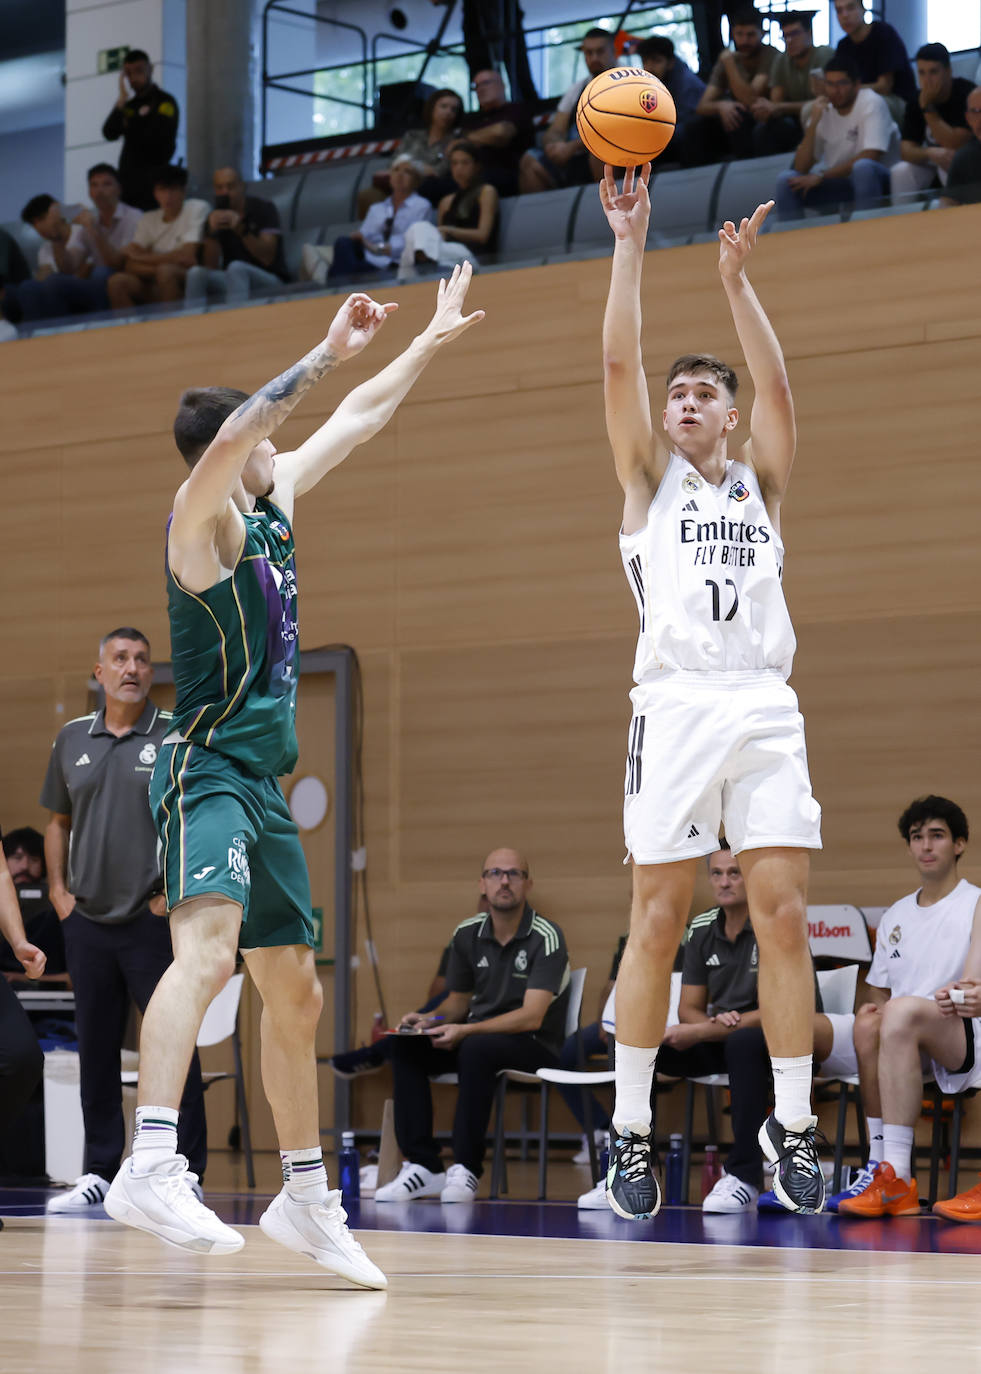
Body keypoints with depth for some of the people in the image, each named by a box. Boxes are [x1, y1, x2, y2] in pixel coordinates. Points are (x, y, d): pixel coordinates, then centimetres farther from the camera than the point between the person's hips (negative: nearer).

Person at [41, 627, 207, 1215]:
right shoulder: (72, 739, 11)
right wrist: (58, 888, 10)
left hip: (154, 919, -4)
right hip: (87, 922, 4)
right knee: (95, 1050, 8)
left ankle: (186, 1174, 0)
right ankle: (99, 1172, 16)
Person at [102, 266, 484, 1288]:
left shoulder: (271, 507, 16)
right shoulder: (205, 520, -8)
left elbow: (354, 423, 28)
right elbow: (228, 439, -30)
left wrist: (433, 341, 31)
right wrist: (325, 354, -28)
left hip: (262, 782, 10)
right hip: (208, 770, -10)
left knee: (295, 991, 15)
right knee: (208, 946, -31)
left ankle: (305, 1199, 27)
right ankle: (151, 1168, -47)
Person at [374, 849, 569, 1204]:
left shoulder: (546, 938, -15)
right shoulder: (467, 935, 4)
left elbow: (532, 1016, -24)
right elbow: (458, 1001, 16)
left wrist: (465, 1031, -31)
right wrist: (431, 1021, -6)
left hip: (534, 1046, -6)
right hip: (479, 1034, 6)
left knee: (477, 1048, -36)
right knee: (405, 1047, -16)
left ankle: (465, 1170, -29)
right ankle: (423, 1167, -17)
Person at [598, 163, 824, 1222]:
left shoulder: (760, 484, 18)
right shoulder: (650, 480, 14)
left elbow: (777, 384, 2)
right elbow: (619, 366, 2)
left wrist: (736, 279, -5)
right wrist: (629, 245, -1)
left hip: (765, 706, 2)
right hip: (677, 704, -2)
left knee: (783, 915, -3)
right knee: (658, 921, -3)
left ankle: (791, 1128, 2)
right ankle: (630, 1131, 3)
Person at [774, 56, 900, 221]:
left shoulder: (872, 102, -11)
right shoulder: (824, 111, 4)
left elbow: (870, 157, -23)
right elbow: (801, 168, -1)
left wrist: (821, 176, -19)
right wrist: (813, 123, -13)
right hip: (840, 184, 5)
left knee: (863, 167, -38)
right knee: (786, 180, -13)